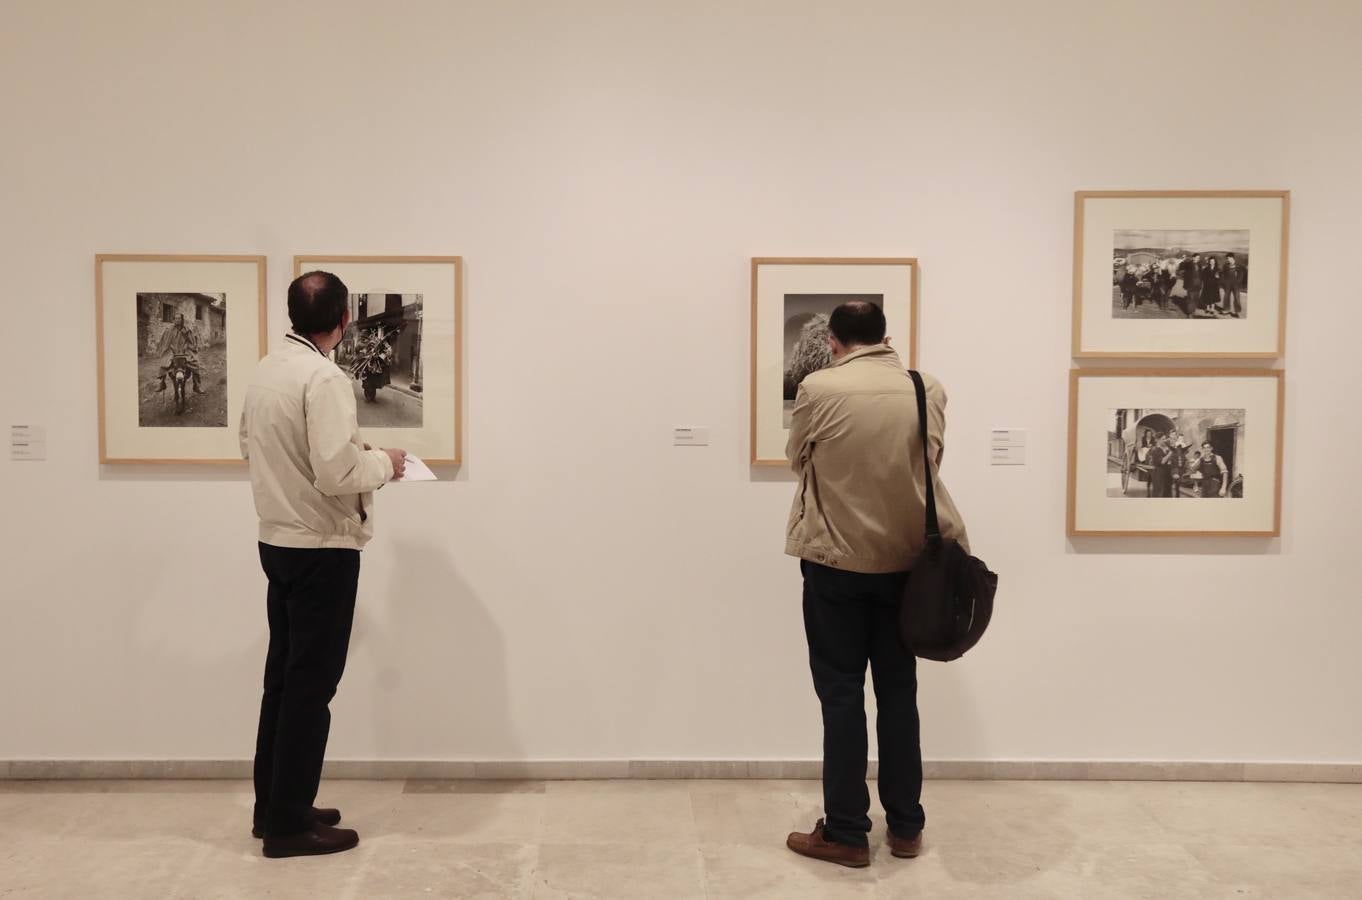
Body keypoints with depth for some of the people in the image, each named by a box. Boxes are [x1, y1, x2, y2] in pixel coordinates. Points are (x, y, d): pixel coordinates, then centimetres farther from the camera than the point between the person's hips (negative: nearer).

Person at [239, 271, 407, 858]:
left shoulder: (265, 371, 6)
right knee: (311, 685, 1)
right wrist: (382, 463, -7)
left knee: (284, 677, 17)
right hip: (322, 549, -8)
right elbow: (336, 474, -26)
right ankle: (289, 824, 10)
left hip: (278, 541, 9)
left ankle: (272, 806, 27)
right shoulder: (324, 378, -20)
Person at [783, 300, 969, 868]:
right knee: (899, 693, 14)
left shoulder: (818, 389, -12)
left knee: (841, 695, 6)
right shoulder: (928, 391, -2)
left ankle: (845, 833, 12)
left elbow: (797, 459, 3)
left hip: (835, 562, -3)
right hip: (905, 562, 3)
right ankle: (906, 826, 23)